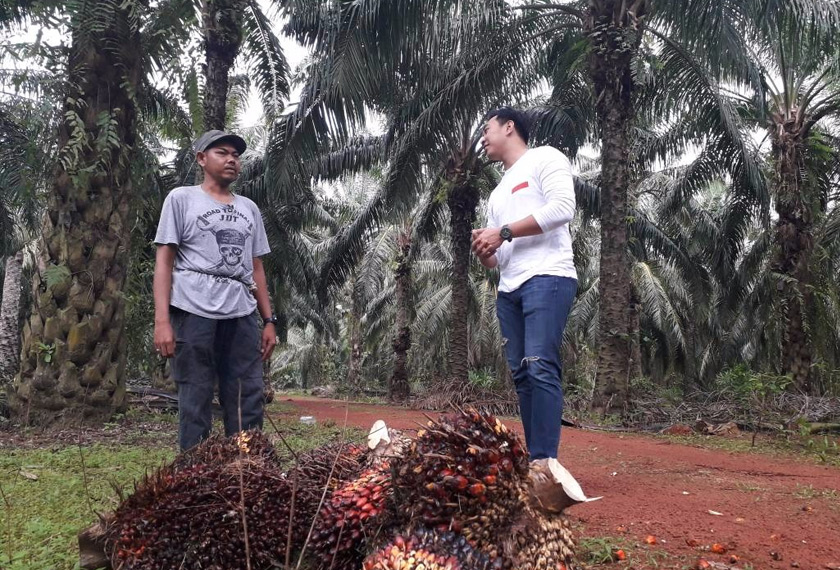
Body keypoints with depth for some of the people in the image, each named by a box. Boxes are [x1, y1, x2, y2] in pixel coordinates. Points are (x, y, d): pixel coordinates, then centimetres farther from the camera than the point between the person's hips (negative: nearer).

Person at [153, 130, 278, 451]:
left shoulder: (249, 209, 21)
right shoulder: (181, 199, 7)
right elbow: (164, 261, 0)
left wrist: (269, 320, 12)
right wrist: (162, 321, -10)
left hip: (242, 315, 5)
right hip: (195, 312, -4)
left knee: (249, 404, 3)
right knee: (195, 403, -1)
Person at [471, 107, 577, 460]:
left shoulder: (545, 158, 6)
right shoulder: (498, 192, 29)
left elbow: (562, 208, -12)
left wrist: (503, 232, -11)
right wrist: (483, 252, 4)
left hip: (546, 278, -8)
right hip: (509, 289, 8)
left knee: (540, 369, -18)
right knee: (522, 375, 3)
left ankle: (545, 463, -19)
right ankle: (533, 459, 5)